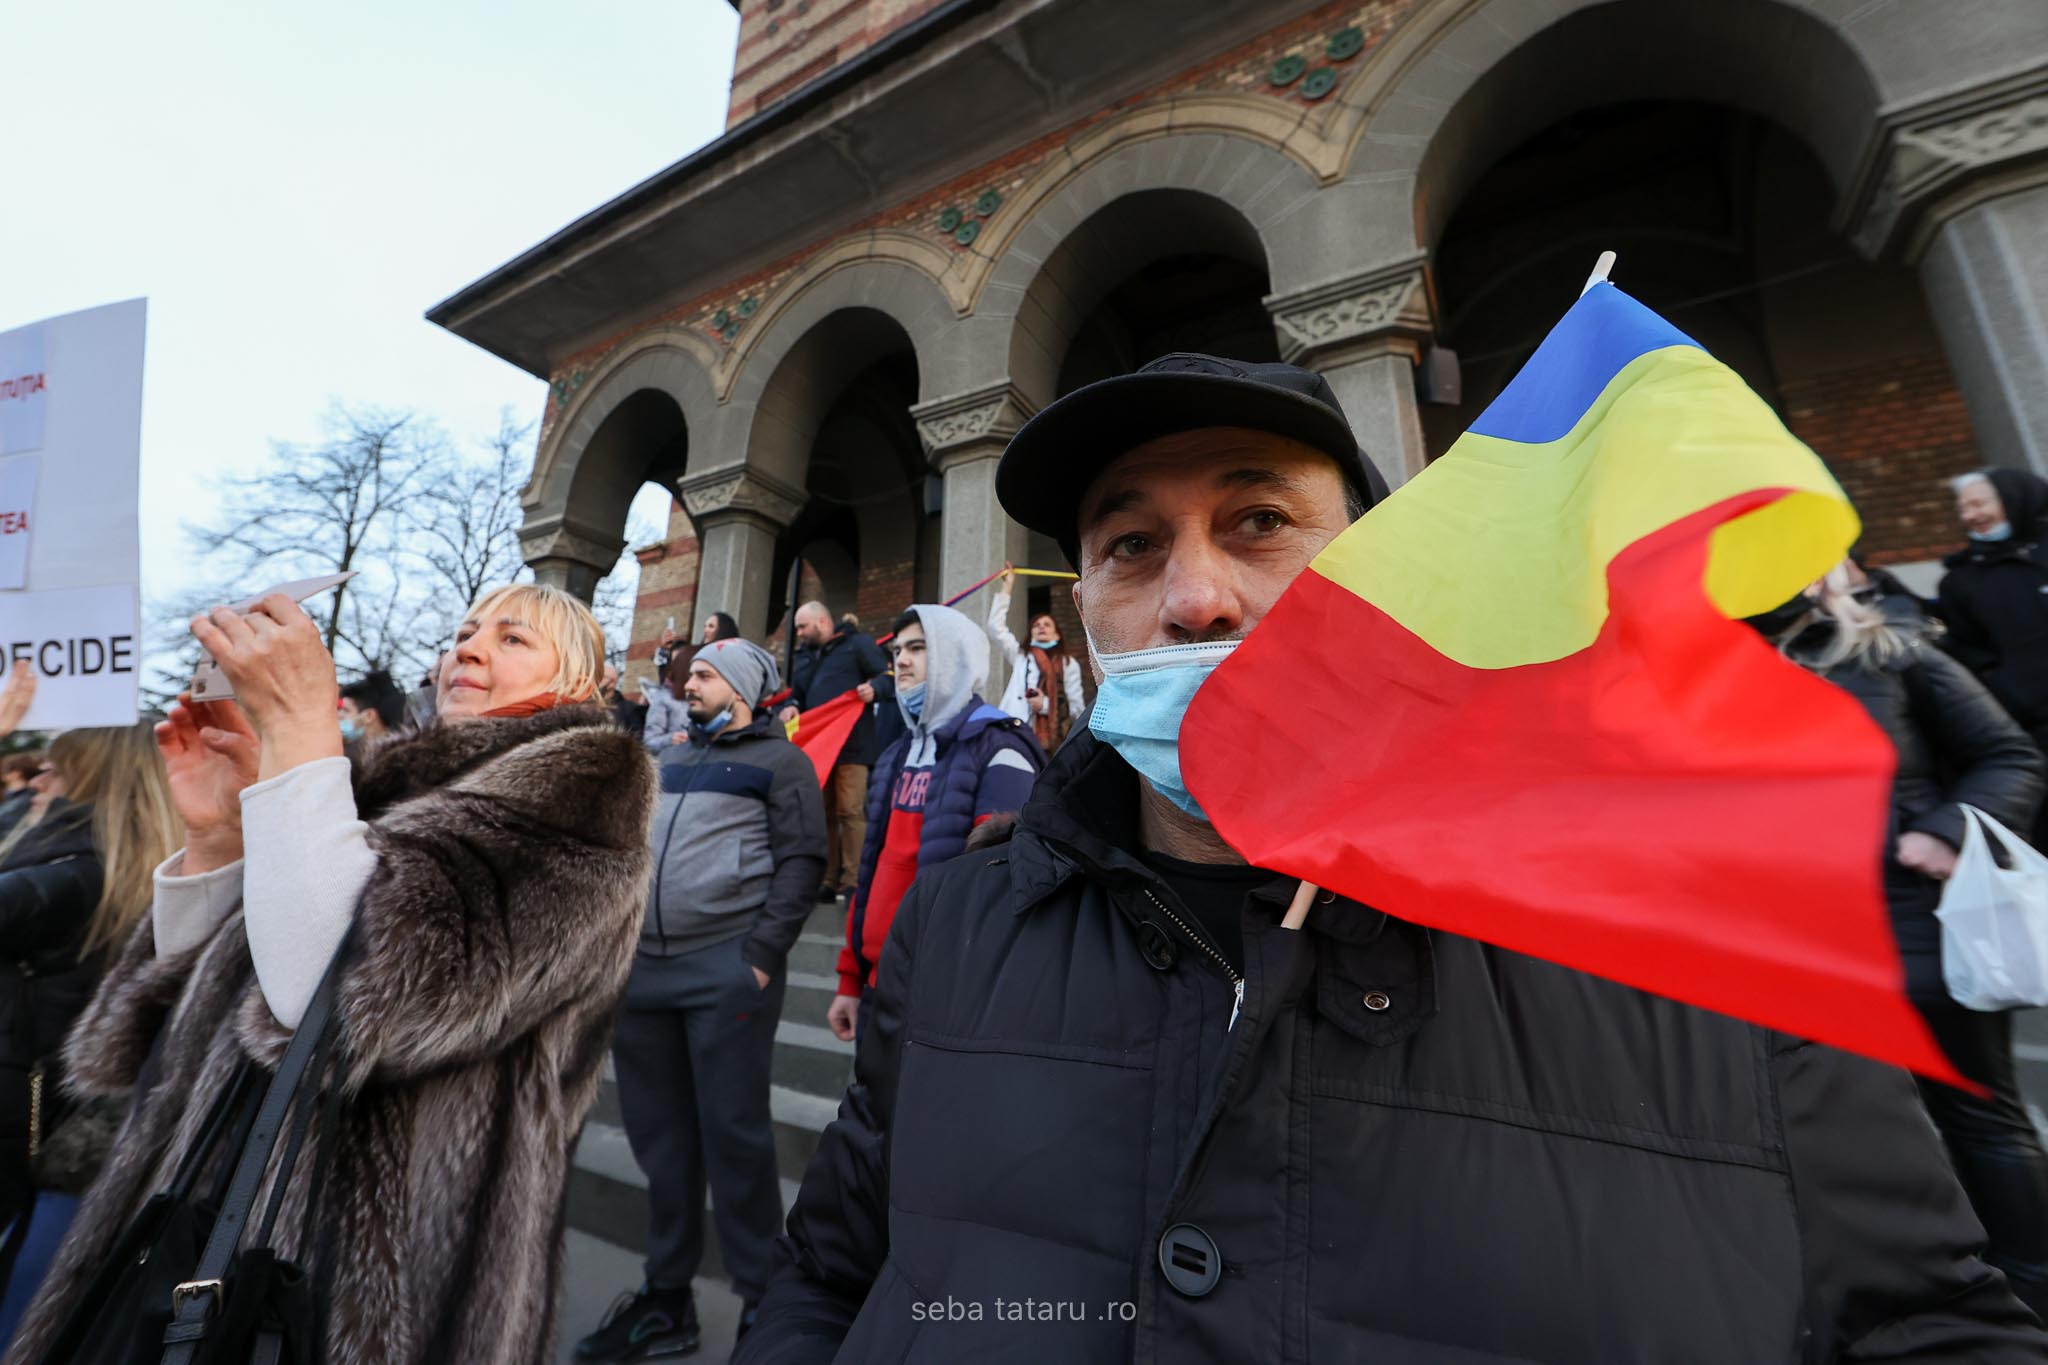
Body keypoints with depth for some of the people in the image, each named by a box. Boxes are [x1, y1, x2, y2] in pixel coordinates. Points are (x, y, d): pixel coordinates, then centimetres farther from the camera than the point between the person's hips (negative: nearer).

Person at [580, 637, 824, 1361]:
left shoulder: (778, 759, -1)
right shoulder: (670, 757, 20)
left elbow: (801, 861, -9)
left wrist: (762, 954, -16)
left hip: (726, 972, -6)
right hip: (641, 968, 7)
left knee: (733, 1134, 2)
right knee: (659, 1136, 15)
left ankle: (761, 1300, 20)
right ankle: (666, 1300, 32)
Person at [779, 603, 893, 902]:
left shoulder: (857, 643, 4)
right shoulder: (804, 655, 24)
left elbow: (888, 676, -1)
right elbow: (797, 693, 29)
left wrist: (874, 688, -21)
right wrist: (792, 706, 7)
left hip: (851, 744, -7)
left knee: (850, 811, -9)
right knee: (821, 813, 8)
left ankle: (853, 881, -3)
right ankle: (826, 880, 16)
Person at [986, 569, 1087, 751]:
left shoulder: (1068, 664, 11)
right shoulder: (1021, 656, 21)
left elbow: (1077, 708, 7)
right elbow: (996, 627, 16)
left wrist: (1046, 704, -8)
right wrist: (1008, 587, 18)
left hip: (1047, 741, -2)